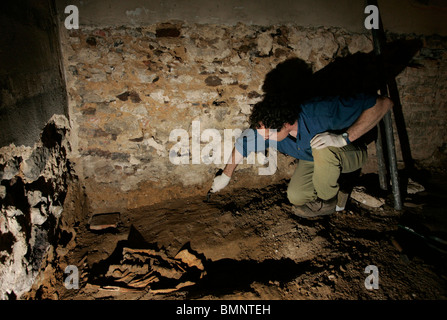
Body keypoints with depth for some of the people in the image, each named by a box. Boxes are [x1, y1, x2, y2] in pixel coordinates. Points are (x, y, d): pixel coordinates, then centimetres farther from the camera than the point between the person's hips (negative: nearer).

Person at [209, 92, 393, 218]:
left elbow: (383, 103, -36)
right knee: (296, 196, -14)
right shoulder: (267, 129, -24)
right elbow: (242, 144, -3)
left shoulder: (321, 113, -40)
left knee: (322, 149, -37)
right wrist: (225, 176, 8)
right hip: (314, 159, 5)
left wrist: (344, 138, -44)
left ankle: (326, 202, -9)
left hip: (351, 153, -4)